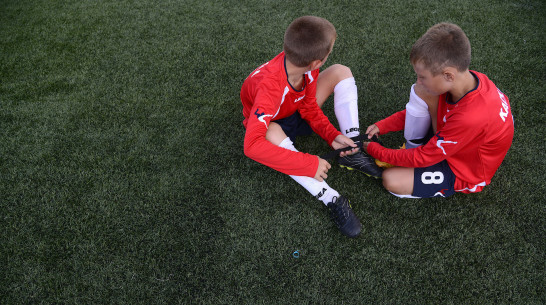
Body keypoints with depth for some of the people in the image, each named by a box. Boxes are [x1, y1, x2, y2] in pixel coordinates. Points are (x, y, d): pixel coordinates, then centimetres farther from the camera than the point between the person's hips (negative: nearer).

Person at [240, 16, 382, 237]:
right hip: (271, 124, -6)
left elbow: (309, 107, -7)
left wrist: (332, 135, -23)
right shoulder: (270, 86, -42)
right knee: (271, 133, -43)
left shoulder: (307, 66, -23)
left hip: (298, 113, 6)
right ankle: (331, 199, -35)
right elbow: (252, 145, -51)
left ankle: (352, 154, -12)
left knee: (341, 72, -9)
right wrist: (309, 164, -49)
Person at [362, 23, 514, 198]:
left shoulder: (470, 118, -42)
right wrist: (381, 127, -4)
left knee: (391, 180, -20)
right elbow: (419, 109, 1)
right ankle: (413, 147, 2)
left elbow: (423, 158, -28)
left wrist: (375, 151, -16)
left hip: (463, 173, -7)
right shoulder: (468, 78, -17)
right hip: (450, 143, 7)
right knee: (420, 92, -11)